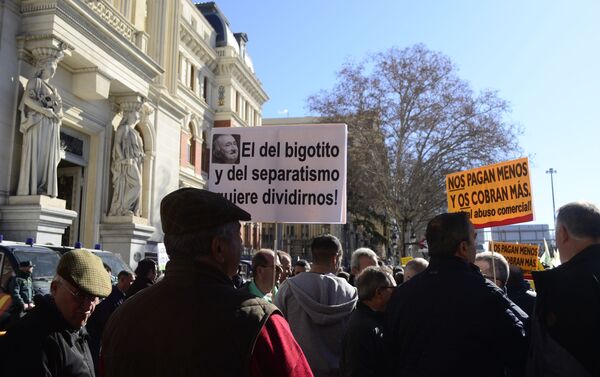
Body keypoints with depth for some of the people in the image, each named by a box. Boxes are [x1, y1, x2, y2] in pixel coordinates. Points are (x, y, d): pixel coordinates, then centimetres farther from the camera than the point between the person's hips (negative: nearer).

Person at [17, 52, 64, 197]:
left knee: (49, 156, -2)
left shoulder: (53, 88, 27)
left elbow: (57, 109, 26)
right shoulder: (35, 81, 7)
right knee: (36, 154, -13)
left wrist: (58, 116, 4)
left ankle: (45, 189, -6)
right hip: (38, 122, -7)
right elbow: (27, 99, -9)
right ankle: (31, 189, -16)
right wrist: (44, 110, -18)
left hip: (51, 127, 7)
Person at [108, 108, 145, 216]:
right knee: (135, 185, -19)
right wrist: (123, 159, -18)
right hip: (126, 162, -8)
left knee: (134, 186, -1)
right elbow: (117, 144, -6)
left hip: (135, 163, 8)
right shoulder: (122, 128, 4)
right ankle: (123, 208, -16)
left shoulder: (135, 133, 27)